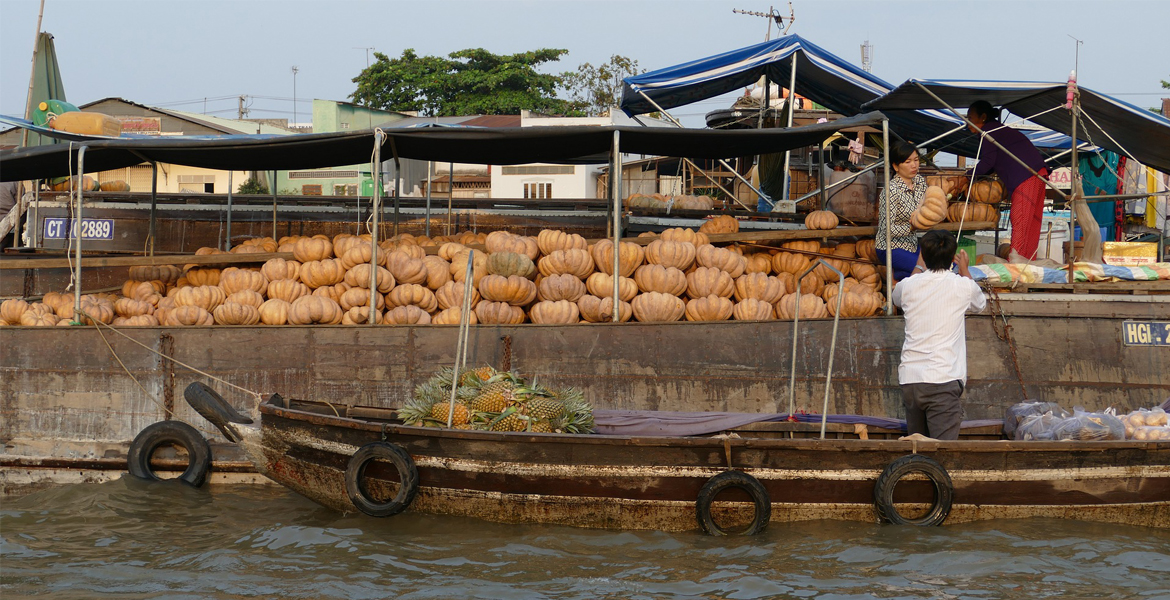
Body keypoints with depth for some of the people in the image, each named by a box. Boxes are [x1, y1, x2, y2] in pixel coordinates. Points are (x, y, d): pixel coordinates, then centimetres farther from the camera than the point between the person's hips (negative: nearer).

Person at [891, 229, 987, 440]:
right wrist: (964, 270, 37)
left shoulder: (908, 285, 6)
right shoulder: (962, 286, -2)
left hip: (909, 377, 4)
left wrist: (917, 270, 46)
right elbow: (980, 304, 23)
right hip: (943, 381, -4)